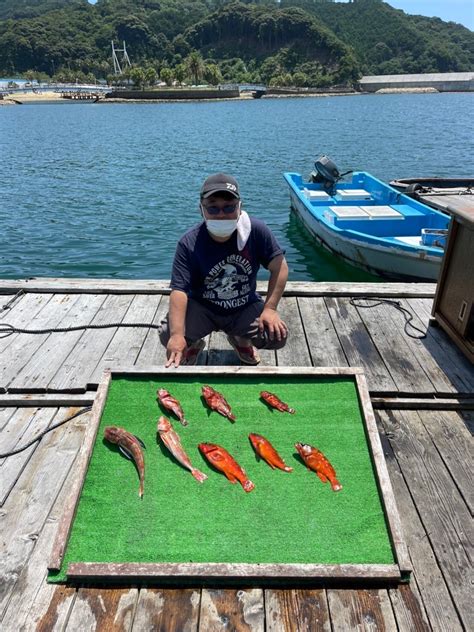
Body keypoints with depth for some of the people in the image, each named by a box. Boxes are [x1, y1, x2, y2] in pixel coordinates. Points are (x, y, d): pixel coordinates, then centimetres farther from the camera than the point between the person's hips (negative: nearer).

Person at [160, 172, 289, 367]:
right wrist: (177, 335, -42)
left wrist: (270, 309, -18)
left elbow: (279, 267, -10)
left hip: (245, 307, 2)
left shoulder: (256, 231, -17)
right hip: (202, 308, -1)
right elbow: (179, 290, -29)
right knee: (167, 334, -26)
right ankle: (193, 344, 15)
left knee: (278, 336, -21)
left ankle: (240, 339, 16)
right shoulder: (189, 243, -22)